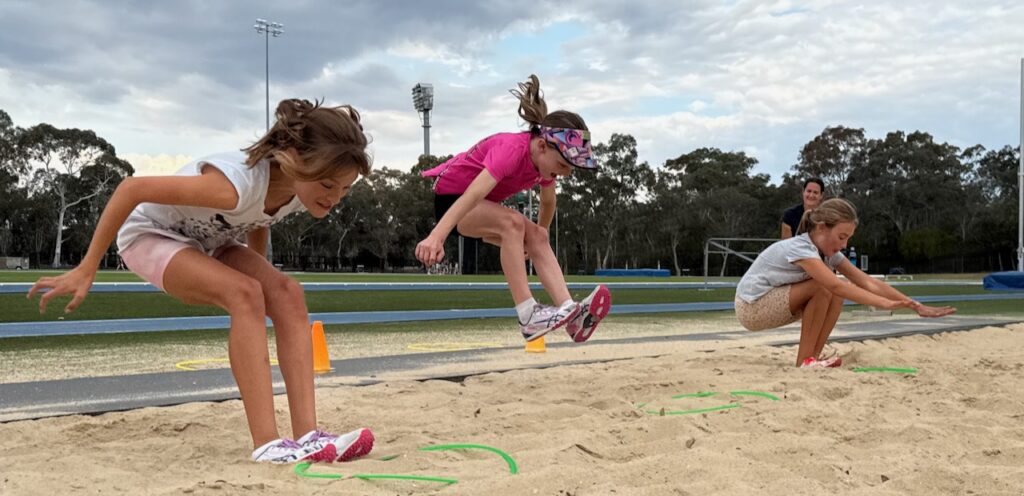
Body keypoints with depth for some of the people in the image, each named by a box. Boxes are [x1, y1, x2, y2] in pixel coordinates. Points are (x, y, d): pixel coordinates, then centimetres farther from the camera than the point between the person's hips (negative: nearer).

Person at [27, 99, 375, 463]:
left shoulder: (302, 191, -16)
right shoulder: (238, 184, -39)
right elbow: (131, 189, -33)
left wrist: (260, 275, 15)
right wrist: (86, 270, -29)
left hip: (207, 243, 7)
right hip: (151, 235, -6)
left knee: (287, 295, -19)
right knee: (244, 294, -32)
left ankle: (308, 436, -23)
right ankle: (267, 444, -31)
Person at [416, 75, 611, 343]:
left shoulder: (546, 158, -9)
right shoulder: (513, 149, -33)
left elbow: (548, 203, 11)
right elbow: (473, 194, -47)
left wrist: (538, 235, 23)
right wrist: (436, 237, -58)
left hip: (483, 209, 8)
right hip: (451, 198, -8)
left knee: (537, 238, -15)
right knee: (512, 222, -33)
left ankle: (571, 313, -25)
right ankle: (528, 316, -35)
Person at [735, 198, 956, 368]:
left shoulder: (829, 252, 1)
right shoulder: (800, 248, -26)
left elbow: (868, 282, -4)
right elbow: (836, 285, -38)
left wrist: (916, 305, -10)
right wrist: (884, 303, -41)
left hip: (771, 304, 8)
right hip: (751, 308, -8)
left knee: (835, 295, -7)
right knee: (824, 288, -23)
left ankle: (813, 357, -1)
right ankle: (804, 360, -14)